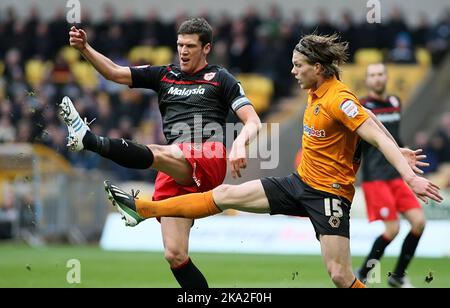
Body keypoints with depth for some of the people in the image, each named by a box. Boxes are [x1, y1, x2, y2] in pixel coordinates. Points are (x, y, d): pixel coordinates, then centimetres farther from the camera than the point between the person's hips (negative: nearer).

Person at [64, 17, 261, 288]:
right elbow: (115, 72, 18)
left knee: (158, 154, -37)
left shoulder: (220, 78, 12)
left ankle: (92, 141, -54)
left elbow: (253, 122, 3)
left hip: (209, 157, -5)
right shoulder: (164, 75, 24)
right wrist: (85, 48, 3)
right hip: (175, 172, 5)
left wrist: (240, 143, -18)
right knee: (175, 255, -6)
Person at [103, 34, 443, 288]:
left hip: (329, 194, -8)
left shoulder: (339, 100, -19)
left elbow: (378, 136, -26)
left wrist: (410, 176, -36)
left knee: (341, 276, -12)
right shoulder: (317, 94, 6)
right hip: (300, 183, 8)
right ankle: (144, 208, 8)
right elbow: (366, 116, 16)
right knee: (227, 195, 5)